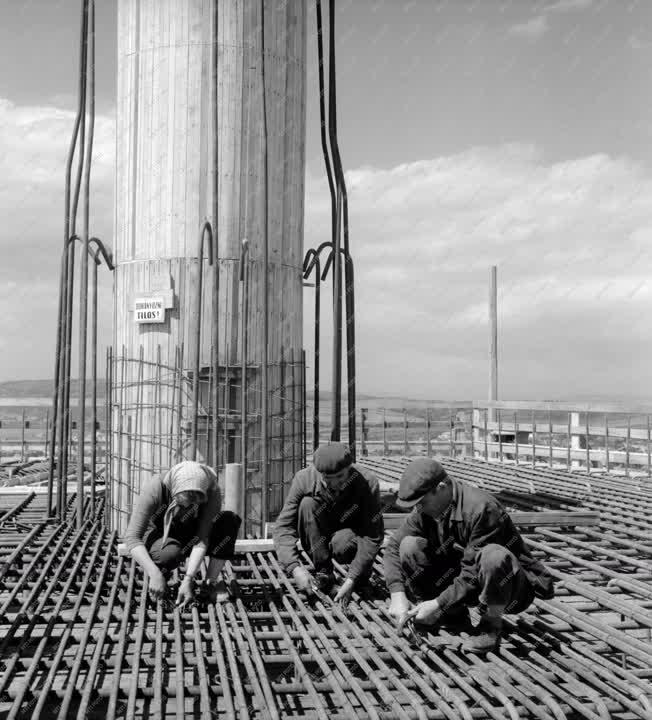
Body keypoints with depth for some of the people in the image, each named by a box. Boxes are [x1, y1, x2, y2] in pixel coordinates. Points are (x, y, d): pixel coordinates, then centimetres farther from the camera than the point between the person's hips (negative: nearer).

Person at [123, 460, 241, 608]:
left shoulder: (211, 491, -27)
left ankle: (211, 583, -18)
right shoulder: (154, 489, -32)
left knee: (230, 519, -27)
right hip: (158, 536, -2)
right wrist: (155, 575, -46)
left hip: (188, 536, 3)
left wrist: (188, 580, -40)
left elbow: (202, 538, -30)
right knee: (170, 554, -40)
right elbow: (132, 538, -35)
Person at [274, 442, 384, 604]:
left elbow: (373, 537, -27)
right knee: (307, 504, -27)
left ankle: (363, 571, -2)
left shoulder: (367, 483, -27)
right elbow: (283, 527, -24)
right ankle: (323, 573, -18)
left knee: (341, 543, -37)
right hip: (318, 539, 2)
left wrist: (351, 580, -35)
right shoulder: (304, 479, -23)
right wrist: (295, 568, -38)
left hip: (353, 536, -2)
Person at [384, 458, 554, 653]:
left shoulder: (482, 509, -29)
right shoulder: (425, 510, -8)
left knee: (493, 556, -41)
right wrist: (397, 595, -17)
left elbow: (473, 575, -29)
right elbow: (393, 547, -4)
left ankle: (491, 625, -13)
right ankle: (455, 615, 2)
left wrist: (437, 604, -25)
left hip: (515, 585, -6)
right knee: (409, 545, -11)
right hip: (464, 579, 6)